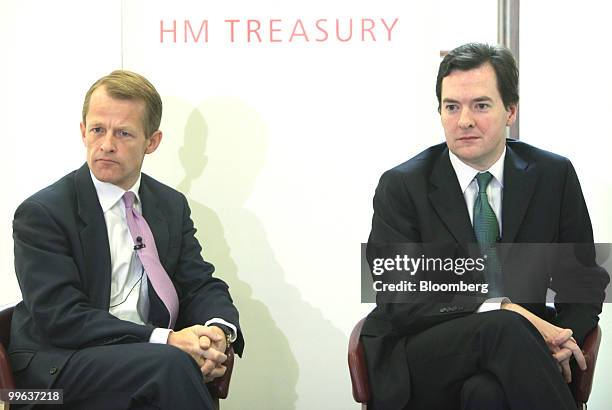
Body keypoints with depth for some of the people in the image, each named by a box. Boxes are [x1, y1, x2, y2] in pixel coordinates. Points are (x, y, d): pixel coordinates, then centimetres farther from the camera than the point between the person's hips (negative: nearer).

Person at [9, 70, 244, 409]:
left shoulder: (173, 205, 13)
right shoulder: (41, 213, -6)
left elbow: (202, 286, 10)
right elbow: (61, 317, -15)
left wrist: (218, 333, -15)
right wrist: (165, 340, -24)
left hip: (147, 358, 5)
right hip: (60, 365, -5)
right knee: (173, 365, -33)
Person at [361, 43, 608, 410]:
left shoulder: (554, 176, 6)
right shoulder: (401, 187, -2)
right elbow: (397, 299, -11)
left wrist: (564, 337, -12)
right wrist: (501, 309, -24)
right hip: (418, 367, -1)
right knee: (503, 328, -33)